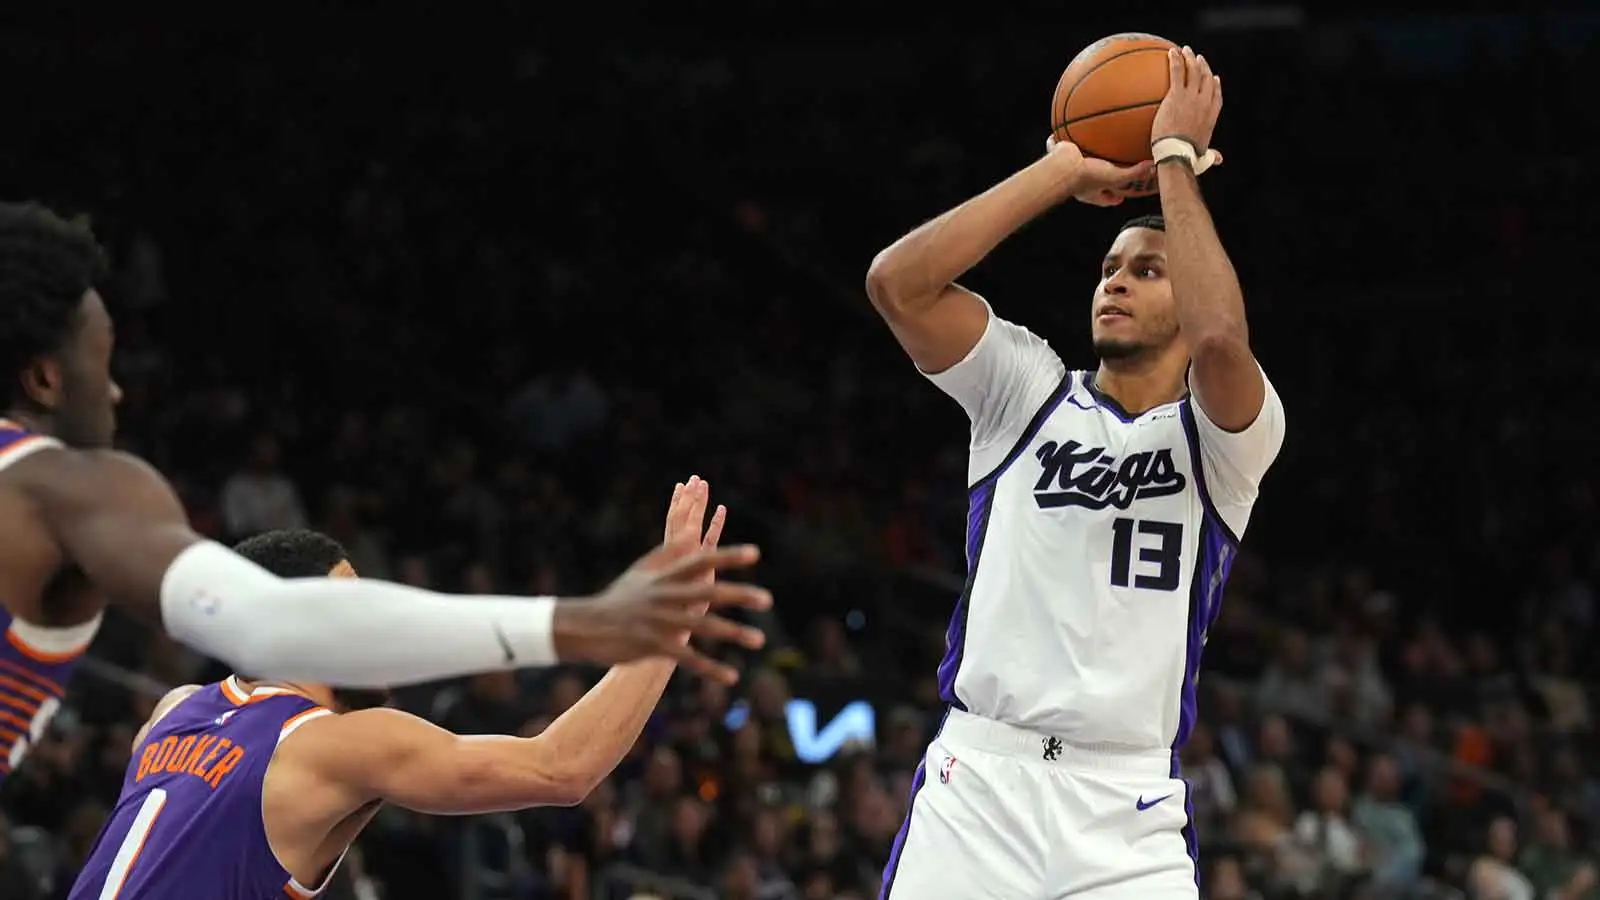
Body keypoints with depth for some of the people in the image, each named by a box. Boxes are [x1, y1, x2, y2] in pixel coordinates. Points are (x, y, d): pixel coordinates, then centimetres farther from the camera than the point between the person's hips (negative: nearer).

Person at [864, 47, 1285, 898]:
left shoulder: (1222, 436, 2)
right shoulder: (1030, 392, 10)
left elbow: (1219, 341, -22)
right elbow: (898, 281, -5)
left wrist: (1176, 159, -10)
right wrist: (1065, 171, -2)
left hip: (1126, 812, -2)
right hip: (976, 786, 2)